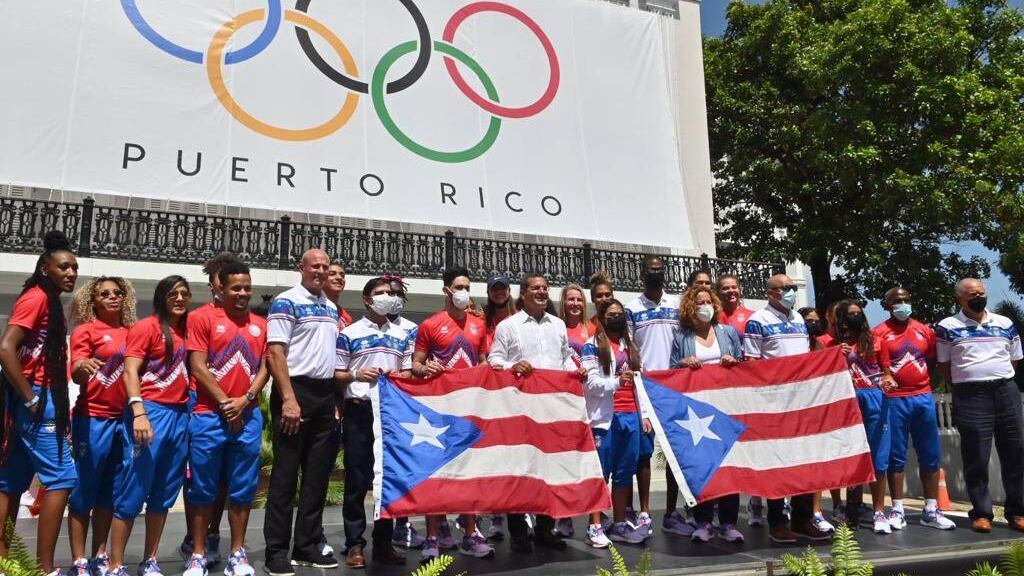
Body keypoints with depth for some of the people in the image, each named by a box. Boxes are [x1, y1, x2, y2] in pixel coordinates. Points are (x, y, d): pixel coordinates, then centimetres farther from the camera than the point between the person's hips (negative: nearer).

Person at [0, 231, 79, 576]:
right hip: (34, 400, -10)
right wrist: (31, 398, -18)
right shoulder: (37, 297, -11)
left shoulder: (51, 303, 16)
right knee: (61, 478, -8)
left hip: (38, 400, 10)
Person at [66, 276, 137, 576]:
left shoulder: (131, 332, 12)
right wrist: (82, 367, -33)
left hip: (123, 418, 5)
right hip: (93, 418, -5)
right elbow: (76, 374, -11)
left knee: (109, 492, 11)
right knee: (84, 489, -1)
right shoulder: (85, 330, -1)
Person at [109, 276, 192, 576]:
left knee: (164, 493, 10)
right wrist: (139, 413, -22)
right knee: (133, 490, -2)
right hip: (150, 412, -6)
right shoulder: (146, 327, -3)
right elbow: (130, 371, -11)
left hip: (180, 415, 6)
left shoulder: (186, 331, 14)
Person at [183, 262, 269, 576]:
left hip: (248, 416, 3)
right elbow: (198, 367, -5)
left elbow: (265, 368, 8)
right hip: (209, 415, -3)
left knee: (243, 489, 6)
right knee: (204, 488, 5)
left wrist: (245, 400, -7)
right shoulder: (204, 320, 1)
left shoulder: (260, 325, 11)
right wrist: (225, 403, -9)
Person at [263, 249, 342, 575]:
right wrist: (289, 400, -20)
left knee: (318, 475, 10)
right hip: (295, 391, -7)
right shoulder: (286, 302, -6)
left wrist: (335, 400, 14)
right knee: (285, 474, -1)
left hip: (326, 394, 7)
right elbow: (275, 352, -13)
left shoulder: (331, 308, 16)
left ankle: (307, 546, 20)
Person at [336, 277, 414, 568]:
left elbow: (408, 373, 16)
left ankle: (384, 542, 17)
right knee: (357, 479, 0)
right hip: (359, 411, -3)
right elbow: (336, 374, 1)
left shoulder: (402, 335, 15)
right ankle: (355, 544, 8)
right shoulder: (349, 333, 3)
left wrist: (398, 375, -6)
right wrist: (356, 375, -17)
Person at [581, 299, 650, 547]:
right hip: (605, 417, -6)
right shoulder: (592, 346, 1)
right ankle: (595, 527, 1)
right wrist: (617, 381, -22)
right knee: (601, 472, -4)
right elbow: (591, 383, -8)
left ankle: (619, 524, 16)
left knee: (625, 472, 8)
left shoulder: (630, 346, 21)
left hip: (631, 416, 6)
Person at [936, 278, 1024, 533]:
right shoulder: (948, 327, 2)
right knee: (976, 457, -2)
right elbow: (943, 366, 5)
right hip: (970, 396, -3)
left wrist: (1001, 382, 10)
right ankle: (981, 513, 7)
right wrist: (962, 388, 3)